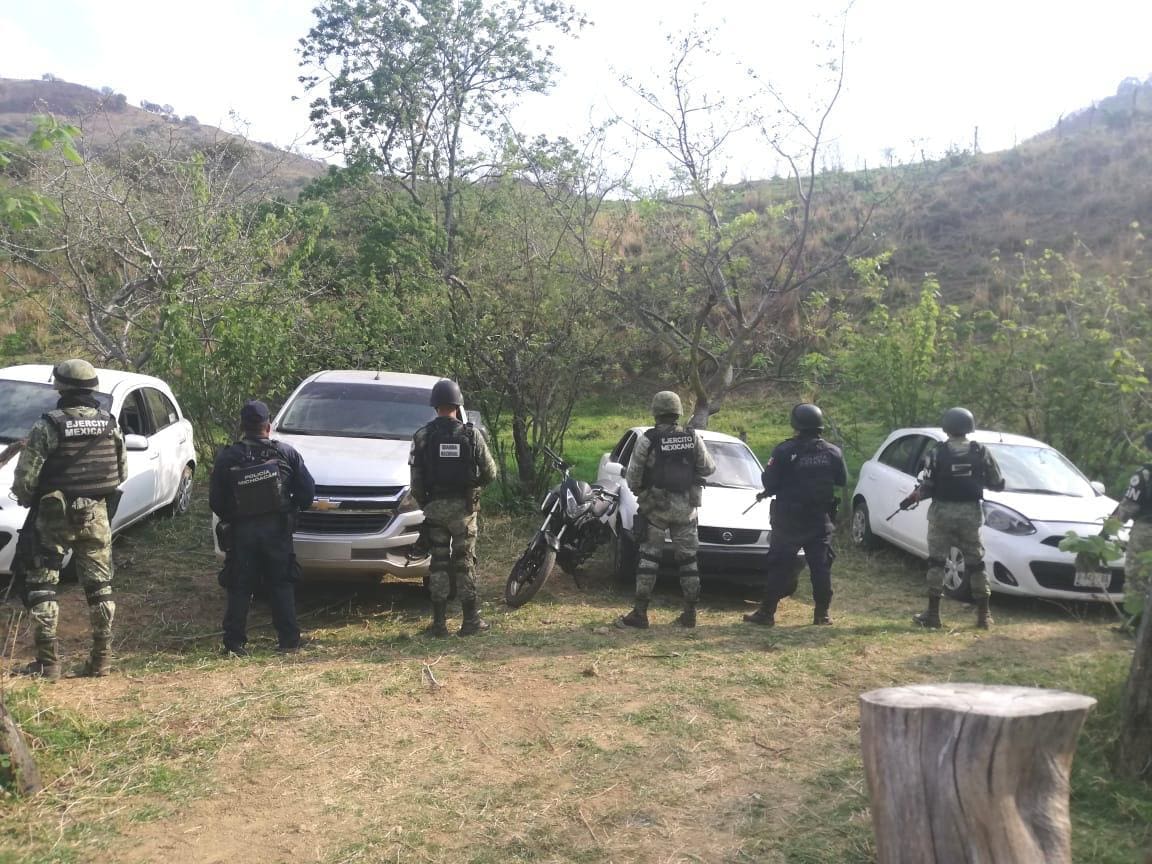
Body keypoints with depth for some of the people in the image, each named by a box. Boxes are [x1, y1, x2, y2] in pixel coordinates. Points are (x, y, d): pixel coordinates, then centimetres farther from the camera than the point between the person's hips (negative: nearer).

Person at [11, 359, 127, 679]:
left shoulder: (48, 426, -15)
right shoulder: (110, 424, 0)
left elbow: (25, 478, -14)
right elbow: (122, 472, 8)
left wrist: (30, 501, 6)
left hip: (54, 516, -4)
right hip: (95, 514, 4)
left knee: (41, 586, 6)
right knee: (99, 585, 12)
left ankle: (47, 662, 6)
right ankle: (101, 658, 15)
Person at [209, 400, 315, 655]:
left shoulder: (226, 458, -3)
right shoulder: (286, 453, -3)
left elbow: (215, 501, 1)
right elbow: (307, 490, -1)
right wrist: (292, 509, 17)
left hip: (241, 531, 0)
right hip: (277, 529, 0)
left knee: (239, 588, 9)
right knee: (281, 585, 8)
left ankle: (234, 643, 9)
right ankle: (289, 641, 8)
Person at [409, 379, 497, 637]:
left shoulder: (422, 436, -3)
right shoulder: (471, 434, -6)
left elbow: (416, 480, -3)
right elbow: (490, 472, -2)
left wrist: (423, 503, 13)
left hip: (435, 507, 1)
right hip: (464, 506, -1)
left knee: (438, 564, 8)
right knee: (465, 563, 6)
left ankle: (439, 623, 9)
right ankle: (470, 621, 9)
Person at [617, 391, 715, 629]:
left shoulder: (647, 439, -12)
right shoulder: (692, 437, -2)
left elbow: (632, 476, -9)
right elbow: (708, 467, 3)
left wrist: (640, 491, 12)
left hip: (655, 506, -3)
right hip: (685, 507, 3)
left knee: (649, 557, 3)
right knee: (687, 558, 11)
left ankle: (640, 613, 2)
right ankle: (690, 613, 14)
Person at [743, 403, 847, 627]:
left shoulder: (784, 450, -13)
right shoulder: (833, 452, -1)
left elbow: (769, 481, -11)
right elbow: (842, 481, 9)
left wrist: (768, 492, 10)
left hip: (788, 519, -2)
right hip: (820, 519, 3)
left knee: (780, 567, 4)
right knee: (821, 567, 10)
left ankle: (766, 613, 6)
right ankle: (822, 613, 13)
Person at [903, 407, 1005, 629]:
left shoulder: (937, 453, -9)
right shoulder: (981, 452, -2)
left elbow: (927, 486, -9)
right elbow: (998, 484, 4)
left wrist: (913, 498, 9)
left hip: (942, 513, -2)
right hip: (970, 514, 2)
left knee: (936, 562, 6)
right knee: (976, 563, 11)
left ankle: (933, 614, 6)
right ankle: (984, 615, 13)